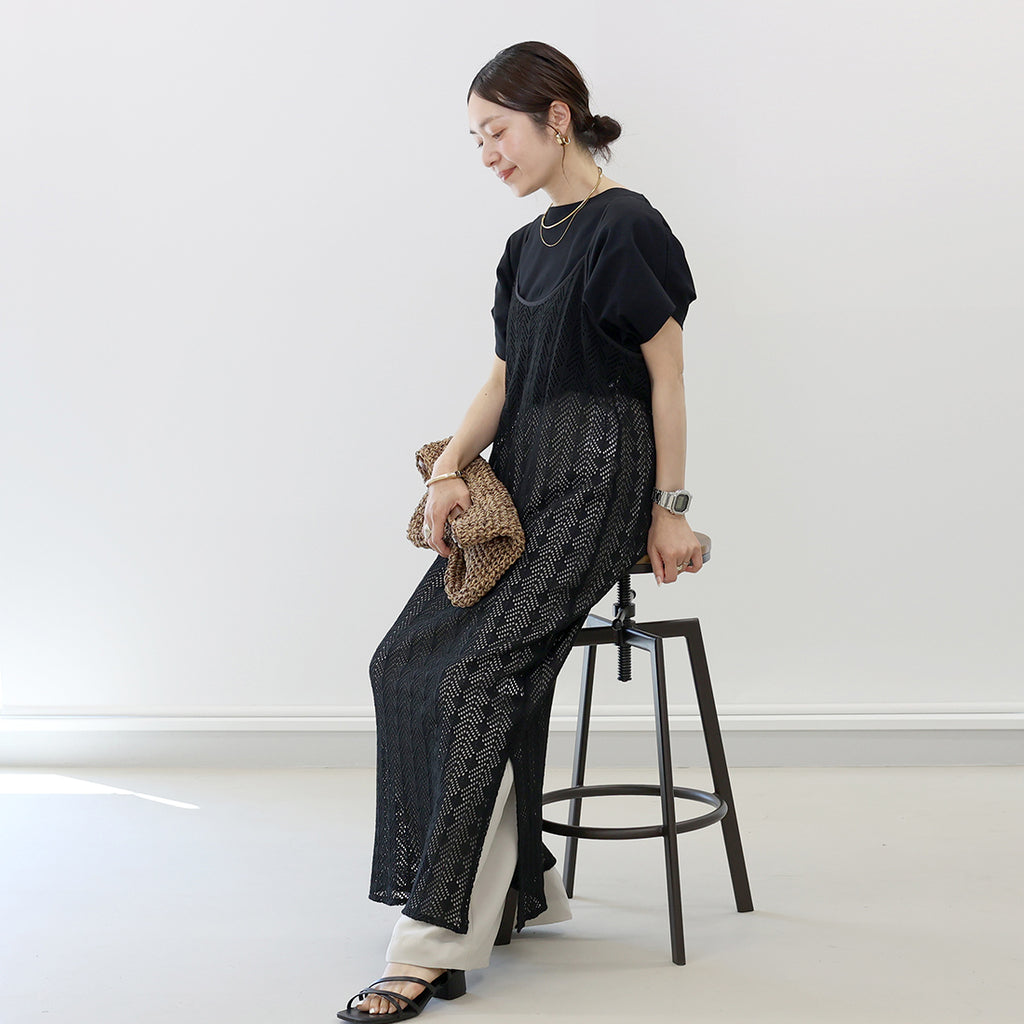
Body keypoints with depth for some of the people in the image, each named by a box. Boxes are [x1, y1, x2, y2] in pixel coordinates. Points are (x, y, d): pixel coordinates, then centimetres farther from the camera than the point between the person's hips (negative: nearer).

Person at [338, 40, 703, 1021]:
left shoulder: (626, 226, -8)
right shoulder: (527, 244, 17)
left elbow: (667, 372, -8)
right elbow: (504, 379, 14)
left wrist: (668, 509, -8)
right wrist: (450, 470, -2)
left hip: (595, 480, -8)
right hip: (520, 480, 8)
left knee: (479, 670, -20)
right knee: (405, 662, -5)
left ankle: (440, 939, -14)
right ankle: (520, 881, 4)